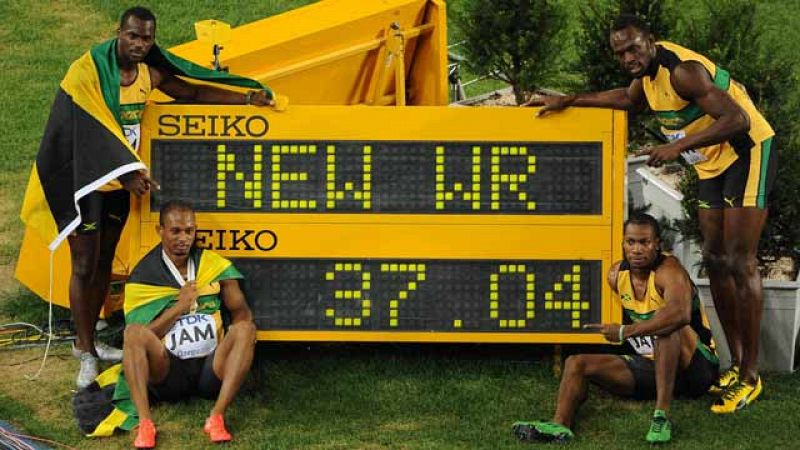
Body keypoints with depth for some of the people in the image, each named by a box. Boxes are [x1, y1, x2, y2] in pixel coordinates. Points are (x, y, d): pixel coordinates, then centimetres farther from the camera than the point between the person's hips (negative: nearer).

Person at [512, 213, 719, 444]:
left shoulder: (668, 270, -20)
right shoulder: (616, 274, 1)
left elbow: (681, 313, -43)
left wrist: (624, 332, -37)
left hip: (696, 367, -7)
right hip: (649, 364, 7)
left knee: (667, 325, -38)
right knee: (576, 363, -6)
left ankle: (662, 416, -38)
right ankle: (560, 425, -32)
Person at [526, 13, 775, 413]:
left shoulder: (681, 70, -27)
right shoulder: (648, 71, 2)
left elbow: (738, 119, -36)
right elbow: (627, 98, 27)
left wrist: (677, 146, -39)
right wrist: (568, 100, 23)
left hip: (747, 152, -9)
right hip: (712, 164, 10)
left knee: (740, 261, -13)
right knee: (715, 260, 8)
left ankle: (750, 377, -9)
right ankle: (735, 363, 15)